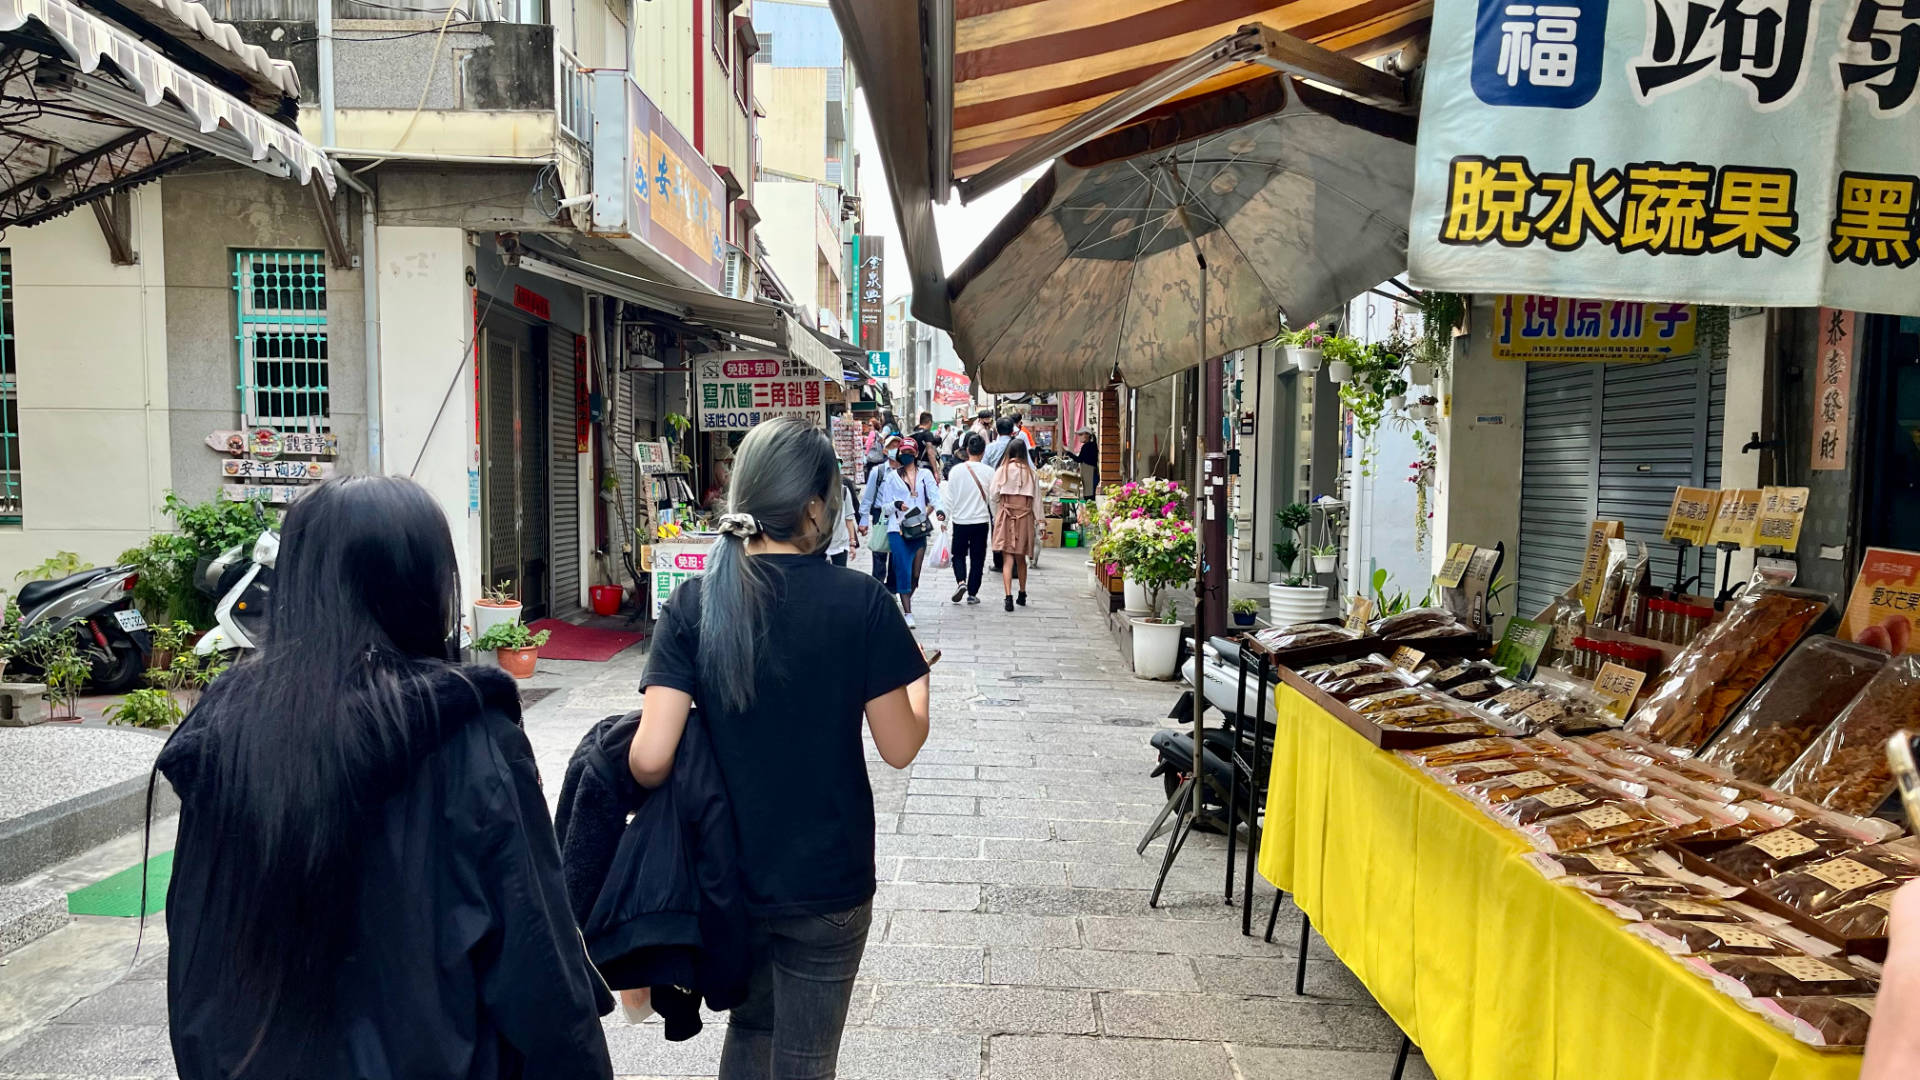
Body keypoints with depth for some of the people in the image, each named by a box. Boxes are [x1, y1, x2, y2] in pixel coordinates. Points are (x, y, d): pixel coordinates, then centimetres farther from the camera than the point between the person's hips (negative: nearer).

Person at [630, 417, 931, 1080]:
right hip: (826, 882, -2)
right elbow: (900, 748, -9)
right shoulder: (860, 602, -15)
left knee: (750, 1026, 28)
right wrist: (916, 679, 10)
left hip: (728, 873, 3)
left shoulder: (696, 602, -10)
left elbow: (650, 759, -17)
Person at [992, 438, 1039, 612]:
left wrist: (996, 517, 10)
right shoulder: (1031, 472, 0)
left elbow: (994, 496, -2)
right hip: (1025, 517, 2)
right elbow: (1036, 499, 1)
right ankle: (1022, 594, 31)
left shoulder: (1002, 470, -4)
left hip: (1006, 515, -2)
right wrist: (1037, 519, 10)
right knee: (1021, 558, 17)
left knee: (1007, 558, -4)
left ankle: (1009, 596, -17)